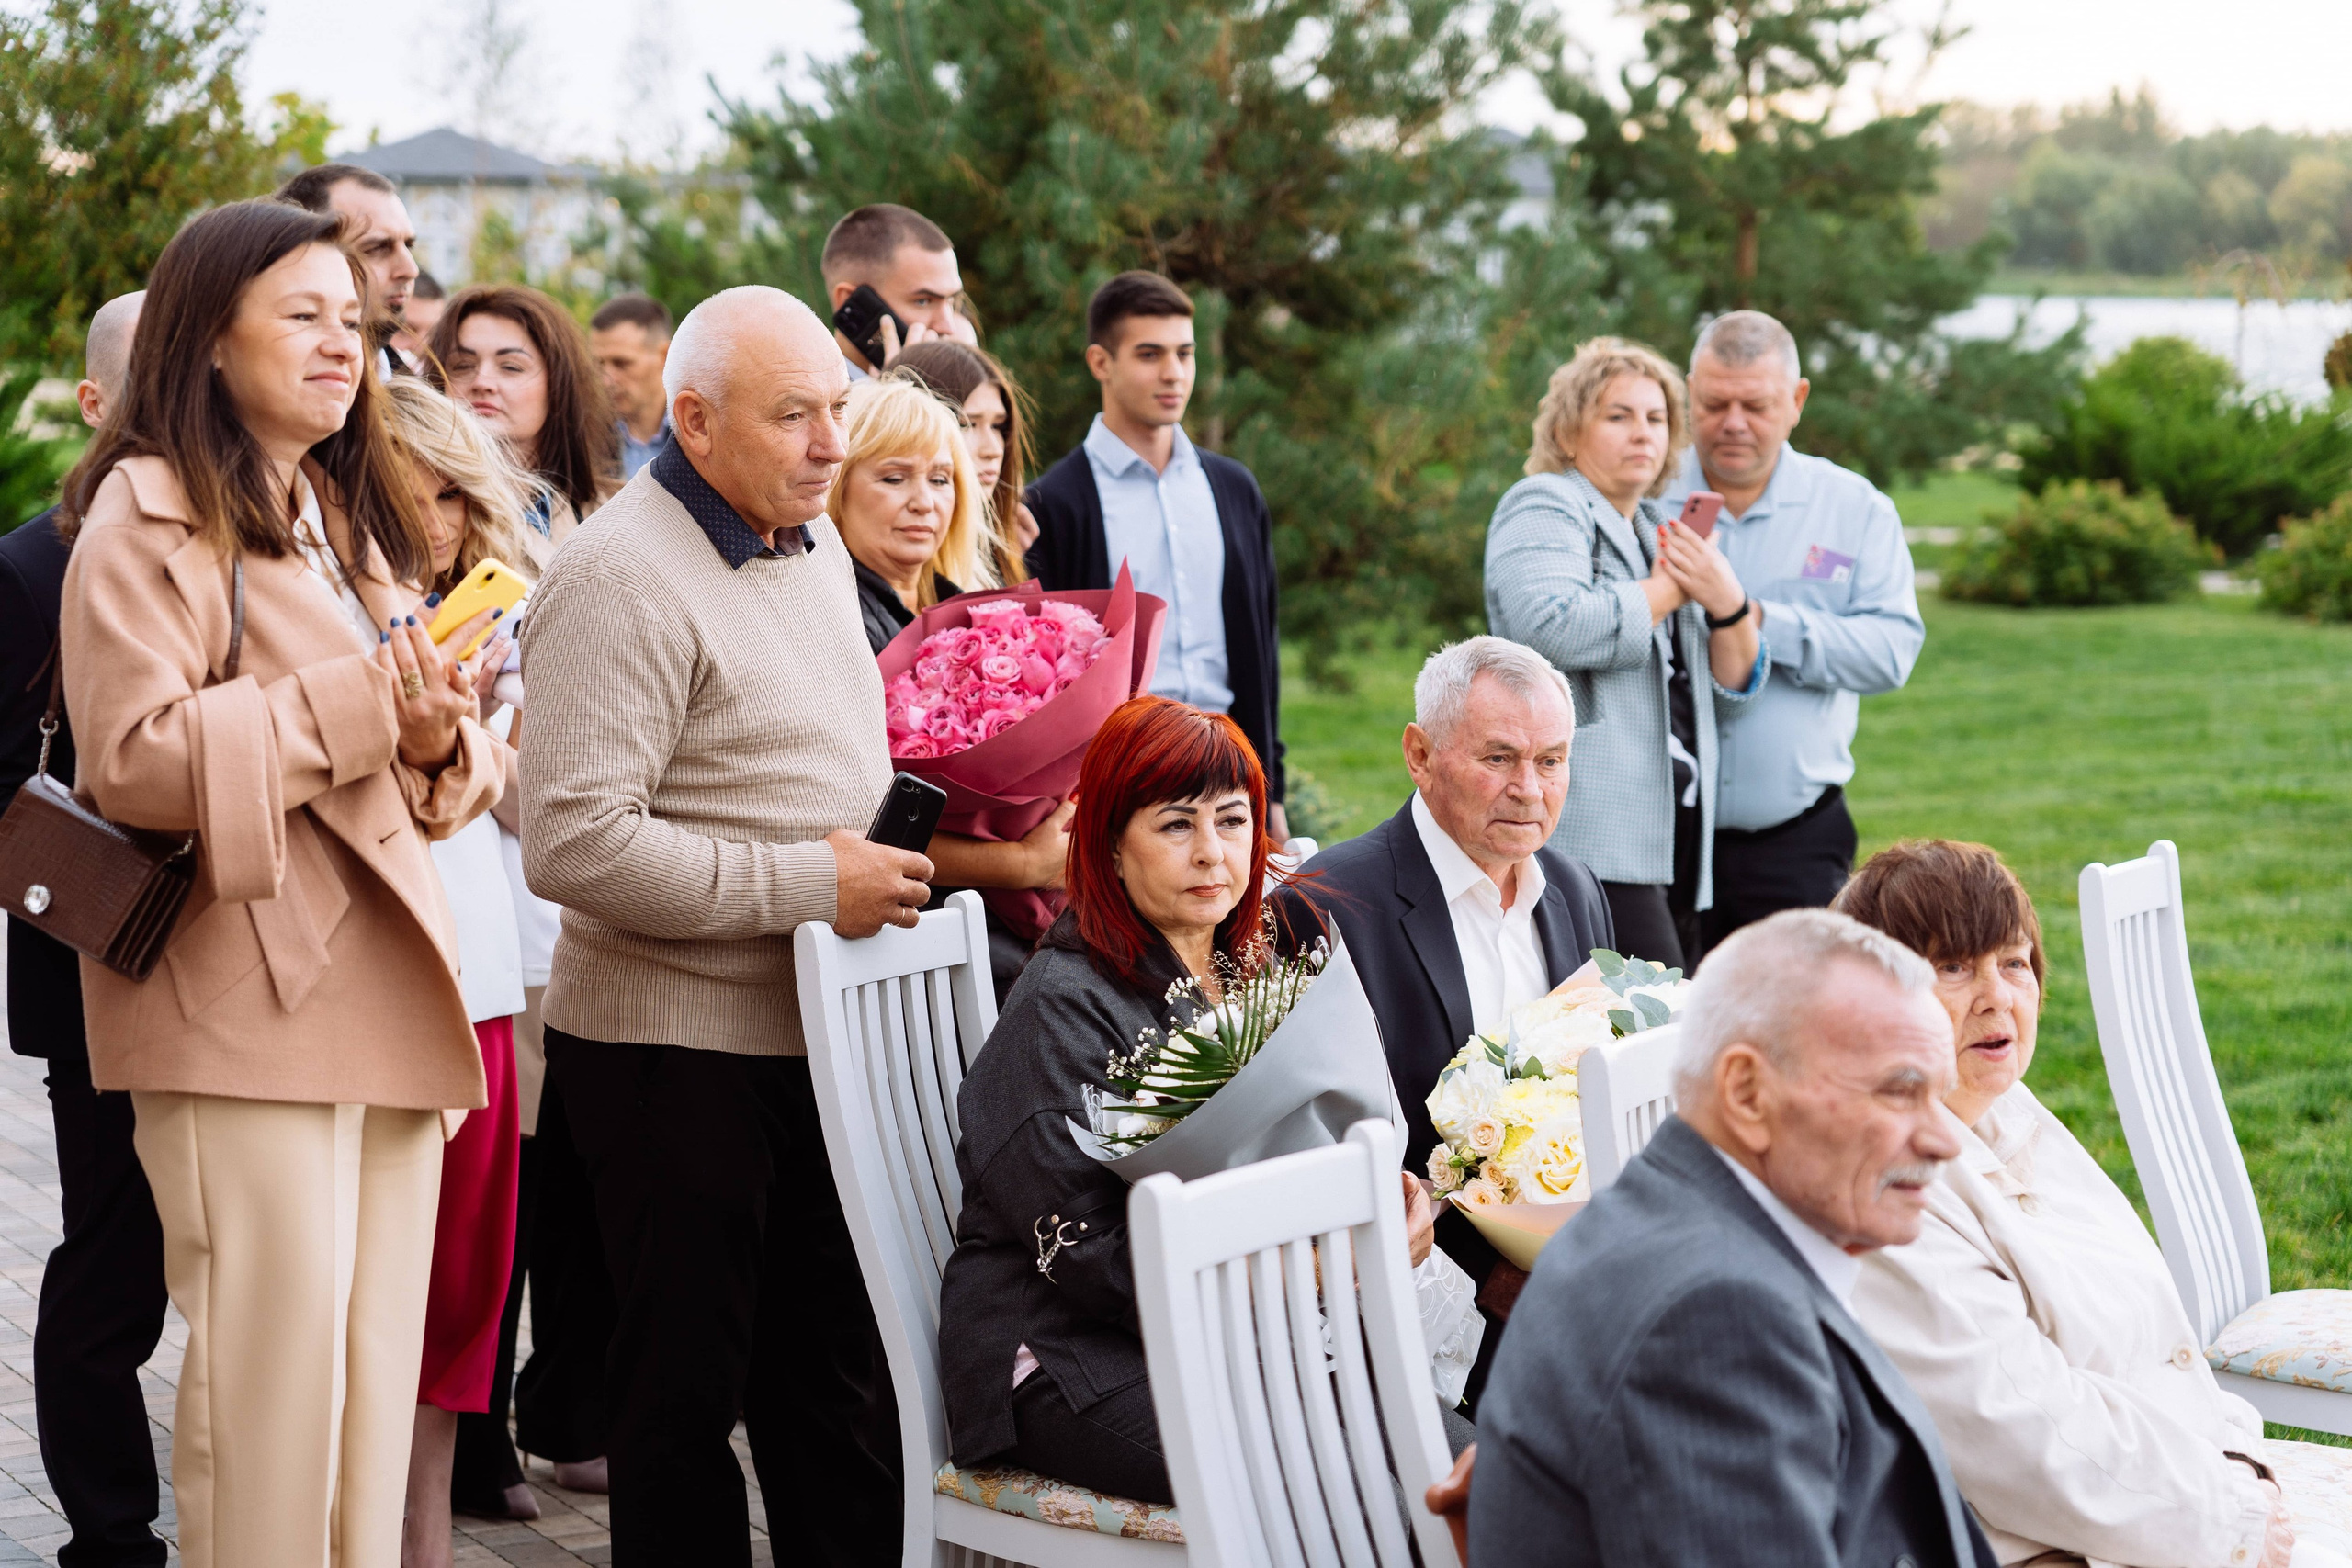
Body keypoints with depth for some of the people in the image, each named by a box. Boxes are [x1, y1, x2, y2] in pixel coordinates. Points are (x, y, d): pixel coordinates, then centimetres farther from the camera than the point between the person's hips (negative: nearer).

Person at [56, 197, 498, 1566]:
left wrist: (438, 739, 0)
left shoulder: (348, 518, 22)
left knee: (380, 1366, 8)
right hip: (246, 1006, -8)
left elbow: (420, 778, 24)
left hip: (385, 982, 8)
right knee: (272, 1370, -8)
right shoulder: (153, 515, -4)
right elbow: (133, 757, -16)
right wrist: (355, 704, -15)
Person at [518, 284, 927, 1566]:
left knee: (839, 1374, 15)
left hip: (822, 1031, 8)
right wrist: (809, 884, -21)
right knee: (687, 1385, 3)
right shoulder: (621, 580, -17)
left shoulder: (814, 546, 12)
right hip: (678, 1042, -8)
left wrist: (892, 852, 7)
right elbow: (575, 843, -24)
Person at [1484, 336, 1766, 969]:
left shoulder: (1658, 528, 25)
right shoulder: (1544, 507, 1)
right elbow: (1552, 627, -20)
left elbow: (1735, 684, 22)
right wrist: (1668, 590, -7)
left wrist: (1729, 604, 1)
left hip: (1676, 834, 9)